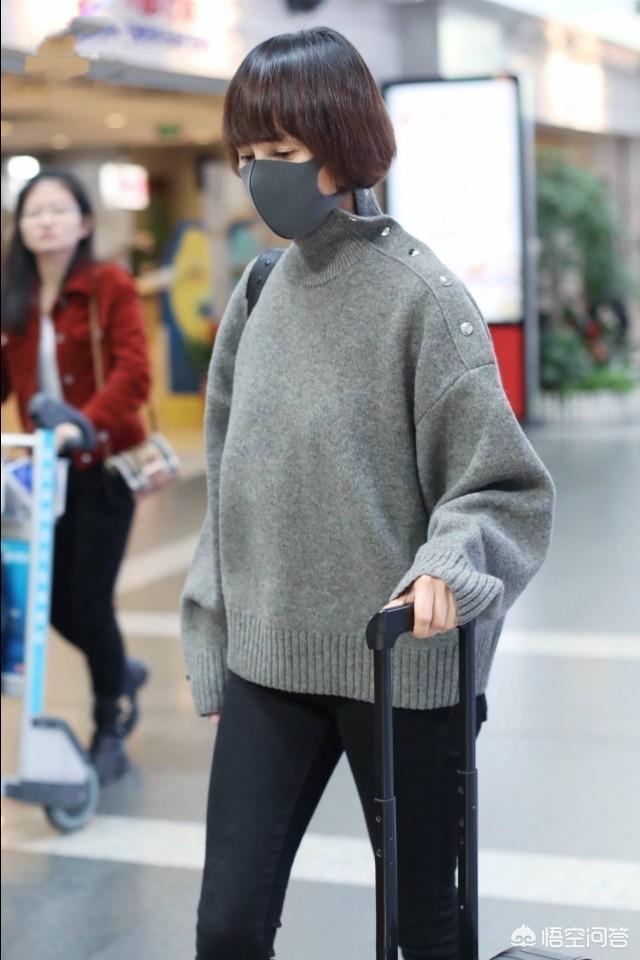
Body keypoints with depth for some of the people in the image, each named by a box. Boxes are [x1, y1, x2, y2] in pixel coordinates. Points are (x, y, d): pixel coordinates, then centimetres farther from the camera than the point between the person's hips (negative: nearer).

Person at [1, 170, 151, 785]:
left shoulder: (110, 287, -8)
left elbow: (132, 373, -19)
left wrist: (85, 423, -34)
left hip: (104, 464, -5)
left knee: (89, 599, -5)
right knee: (53, 600, 5)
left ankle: (110, 733, 16)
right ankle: (121, 673, 38)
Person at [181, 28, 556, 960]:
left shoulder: (422, 292, -10)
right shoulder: (260, 296, 6)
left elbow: (503, 487, -10)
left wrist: (449, 564, -30)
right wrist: (213, 659, 13)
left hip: (404, 666, -4)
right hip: (269, 664, 4)